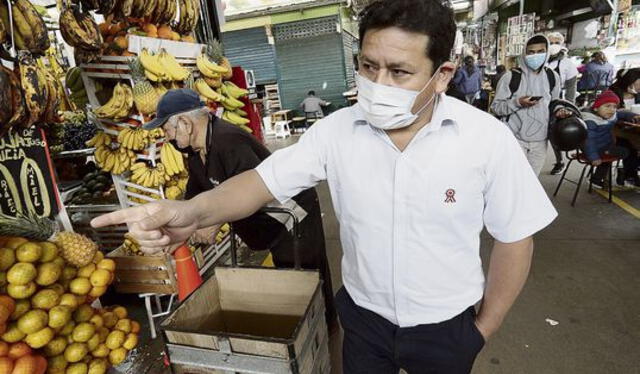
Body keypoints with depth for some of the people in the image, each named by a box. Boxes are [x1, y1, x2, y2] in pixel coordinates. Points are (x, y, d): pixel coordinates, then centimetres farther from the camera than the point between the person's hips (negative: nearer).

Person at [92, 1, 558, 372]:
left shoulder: (488, 140, -19)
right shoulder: (336, 130, -15)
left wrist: (485, 328, -2)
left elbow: (515, 238, -10)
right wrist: (194, 211, -34)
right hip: (364, 317, 2)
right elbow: (266, 179, -15)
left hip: (445, 327, 0)